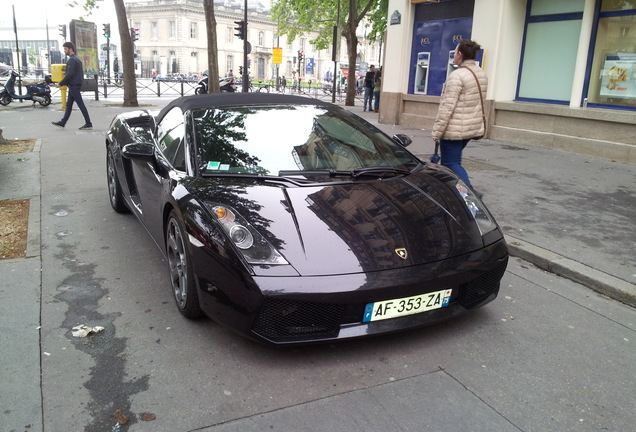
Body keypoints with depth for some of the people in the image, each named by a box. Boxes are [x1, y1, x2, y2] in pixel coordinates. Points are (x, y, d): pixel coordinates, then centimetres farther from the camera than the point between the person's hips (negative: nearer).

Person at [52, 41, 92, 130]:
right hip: (74, 85, 10)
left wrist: (60, 83, -15)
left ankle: (88, 124, -7)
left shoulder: (72, 60, -14)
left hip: (74, 86, -10)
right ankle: (62, 122, 20)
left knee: (80, 104, -8)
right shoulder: (77, 59, 16)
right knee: (69, 104, 13)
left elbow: (69, 74, -21)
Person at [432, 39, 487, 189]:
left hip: (454, 129, -9)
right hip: (474, 127, 9)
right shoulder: (482, 74, 9)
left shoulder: (457, 75, -17)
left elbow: (447, 107, -21)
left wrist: (437, 131, -16)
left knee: (451, 163, -3)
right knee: (453, 160, 21)